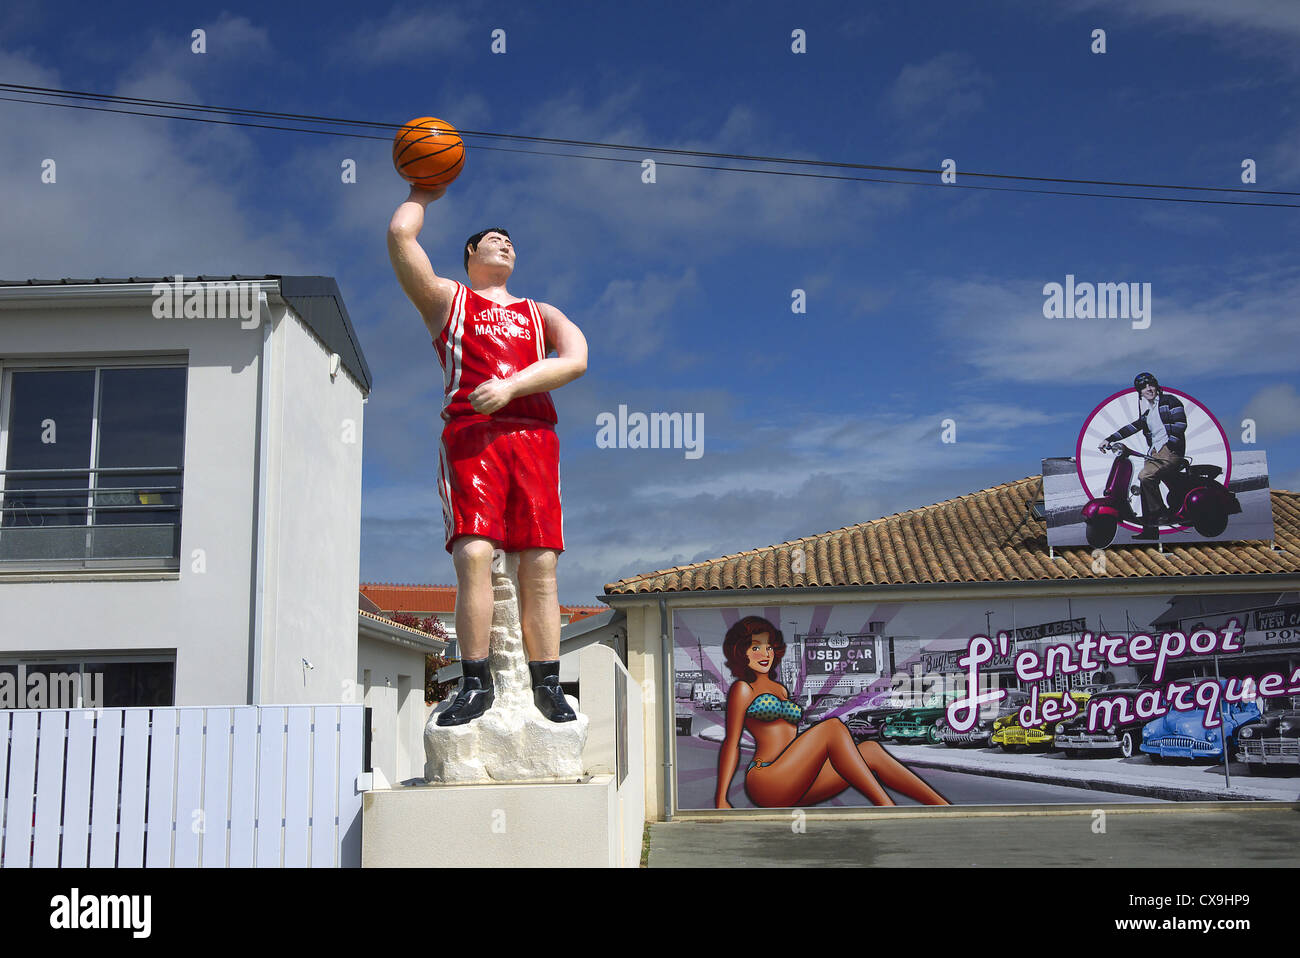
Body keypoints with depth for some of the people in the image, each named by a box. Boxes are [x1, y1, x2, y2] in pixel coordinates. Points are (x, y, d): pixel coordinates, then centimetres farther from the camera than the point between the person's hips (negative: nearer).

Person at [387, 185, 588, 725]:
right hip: (469, 435, -2)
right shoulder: (446, 299, 23)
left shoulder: (541, 313, 28)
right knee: (473, 554, -17)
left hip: (534, 435, 2)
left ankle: (547, 685, -3)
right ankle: (476, 684, -11)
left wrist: (511, 386, -7)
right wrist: (421, 196, 29)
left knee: (539, 563, -6)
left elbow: (576, 360, 7)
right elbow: (400, 234, 11)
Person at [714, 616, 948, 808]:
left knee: (870, 751, -8)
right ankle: (887, 810, -35)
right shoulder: (743, 689, 5)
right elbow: (731, 743, -1)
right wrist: (721, 799, -8)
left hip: (793, 790, 7)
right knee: (833, 727, -24)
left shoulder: (780, 689, 28)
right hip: (766, 783, -7)